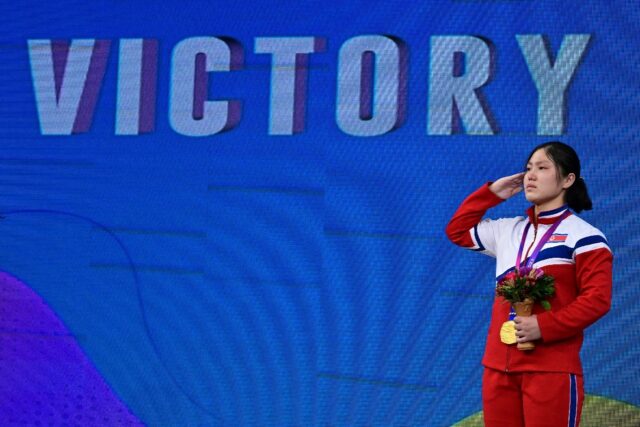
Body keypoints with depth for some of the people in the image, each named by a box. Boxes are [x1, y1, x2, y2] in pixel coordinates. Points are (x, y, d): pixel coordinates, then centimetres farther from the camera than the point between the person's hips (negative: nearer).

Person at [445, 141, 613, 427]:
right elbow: (457, 231, 30)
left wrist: (544, 326, -21)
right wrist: (492, 193, 20)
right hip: (498, 367, 6)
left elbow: (597, 299, -12)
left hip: (551, 369, -6)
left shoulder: (583, 236, -4)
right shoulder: (507, 230, 16)